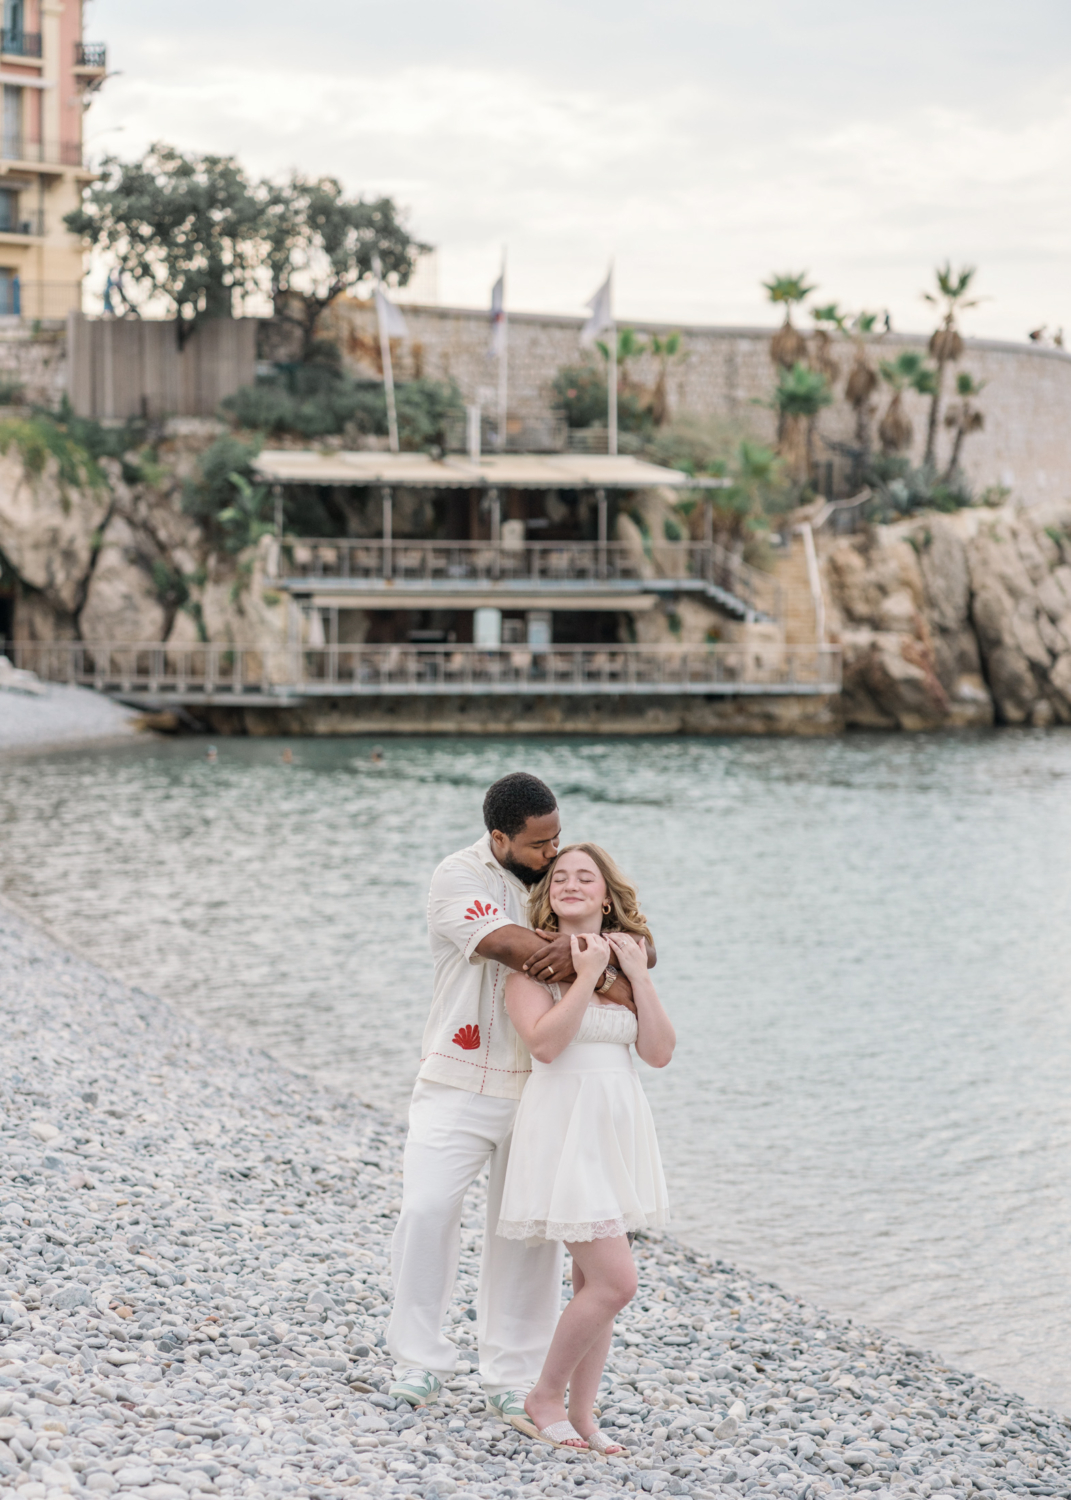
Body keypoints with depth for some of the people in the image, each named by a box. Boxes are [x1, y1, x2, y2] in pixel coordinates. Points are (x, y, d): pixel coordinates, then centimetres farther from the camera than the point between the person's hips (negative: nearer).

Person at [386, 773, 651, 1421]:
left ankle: (514, 1377, 15)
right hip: (461, 1084, -3)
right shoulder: (459, 878, -9)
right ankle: (421, 1359, 2)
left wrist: (581, 949, -24)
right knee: (427, 1208, -14)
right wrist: (606, 977, -26)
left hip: (541, 1087, 3)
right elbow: (511, 946, -25)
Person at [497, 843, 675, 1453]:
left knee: (596, 1282, 9)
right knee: (615, 1281, -11)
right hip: (564, 1127, -6)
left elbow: (660, 1051, 1)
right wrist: (587, 975, -18)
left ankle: (582, 1412, 18)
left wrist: (638, 974, -6)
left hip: (618, 1128, 6)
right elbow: (545, 1042, -20)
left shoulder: (625, 957, 10)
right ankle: (545, 1396, 6)